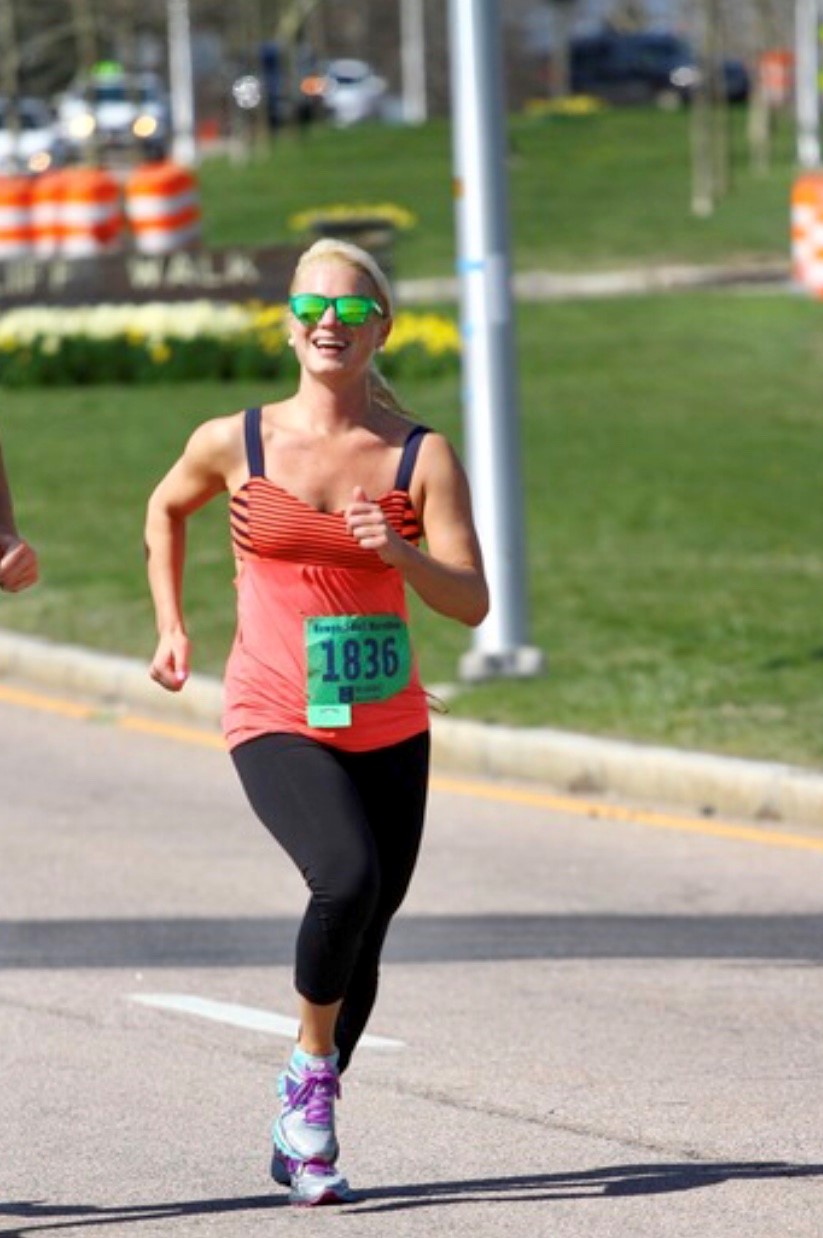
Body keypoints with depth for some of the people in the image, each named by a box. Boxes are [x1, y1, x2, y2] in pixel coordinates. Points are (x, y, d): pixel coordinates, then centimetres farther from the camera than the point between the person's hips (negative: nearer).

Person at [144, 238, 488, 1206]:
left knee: (362, 940, 9)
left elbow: (471, 603, -9)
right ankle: (309, 1067, -4)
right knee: (348, 877, -27)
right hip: (275, 722, -2)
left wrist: (400, 552, -26)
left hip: (388, 728, 3)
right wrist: (171, 626, 14)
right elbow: (166, 509, 20)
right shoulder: (235, 443, -1)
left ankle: (301, 1135, 29)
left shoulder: (422, 457, -2)